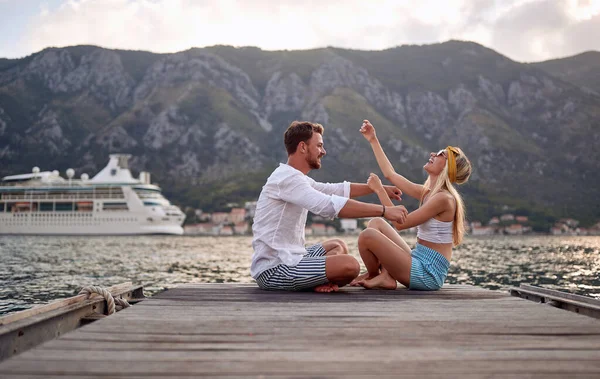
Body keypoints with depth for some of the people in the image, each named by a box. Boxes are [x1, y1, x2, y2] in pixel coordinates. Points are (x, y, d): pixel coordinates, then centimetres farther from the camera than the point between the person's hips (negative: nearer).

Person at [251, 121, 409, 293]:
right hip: (273, 271, -11)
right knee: (350, 265, -24)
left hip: (286, 257, 11)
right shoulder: (288, 178, -17)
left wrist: (380, 188, 22)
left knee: (338, 245, 26)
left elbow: (336, 189, 24)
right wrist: (384, 210, -24)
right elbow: (331, 205, -28)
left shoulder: (297, 178, 15)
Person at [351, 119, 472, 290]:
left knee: (367, 236, -19)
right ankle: (384, 273, -1)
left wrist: (379, 190, -12)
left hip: (427, 274, -9)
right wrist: (373, 140, 21)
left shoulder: (444, 198, -17)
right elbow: (390, 174, 17)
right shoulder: (427, 192, 10)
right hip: (418, 261, 9)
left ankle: (377, 276, 11)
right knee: (376, 223, 13)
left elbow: (400, 222, -18)